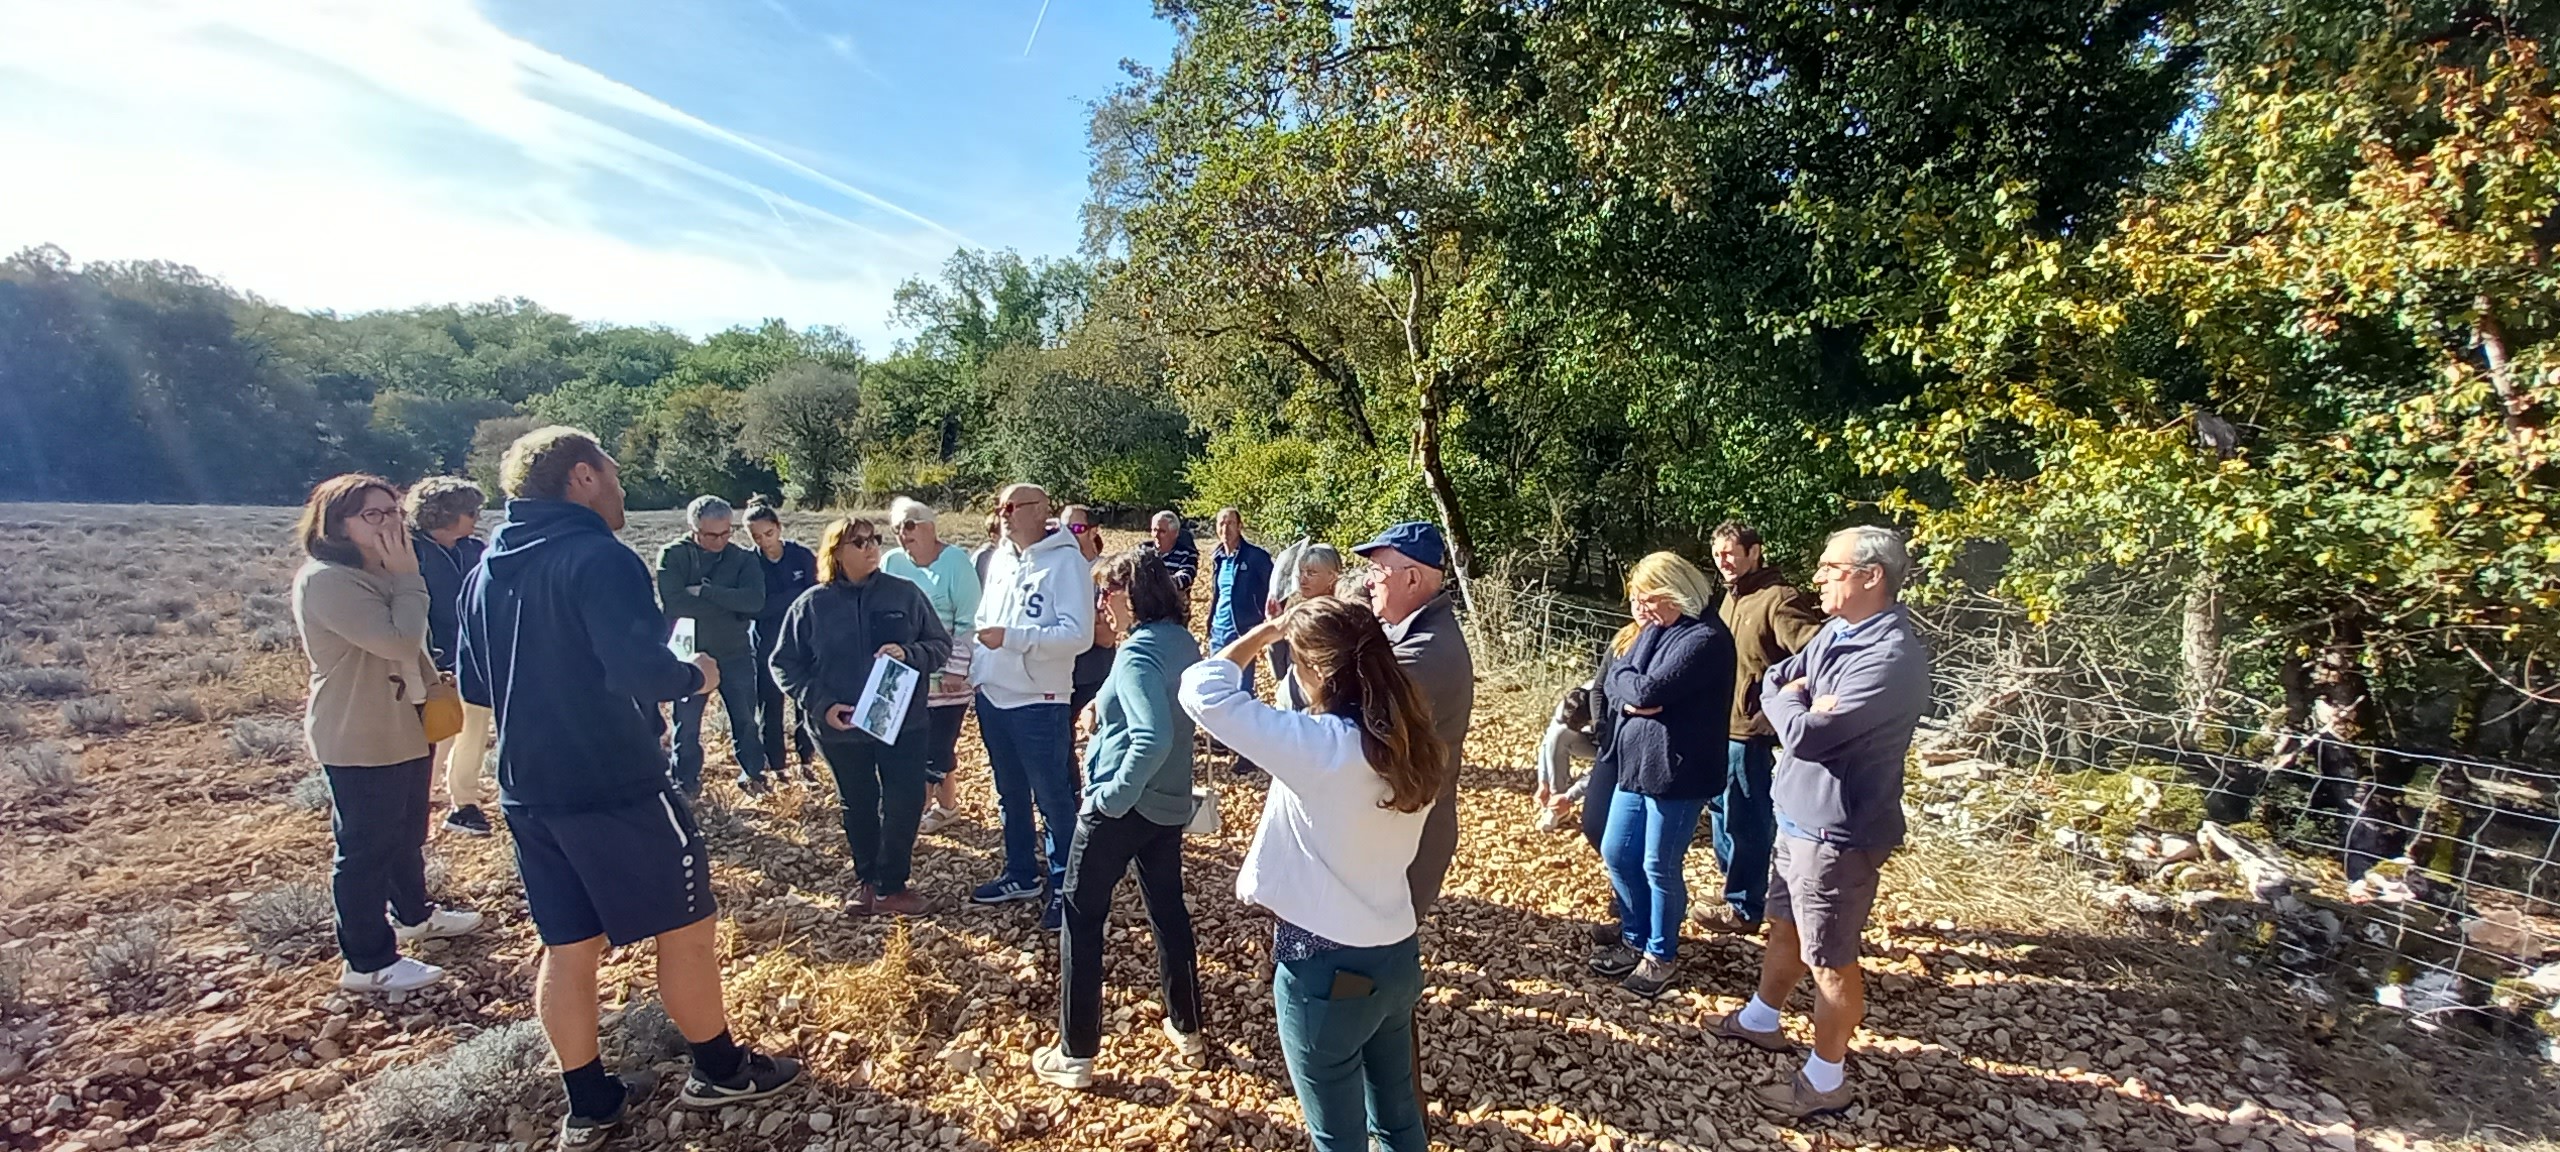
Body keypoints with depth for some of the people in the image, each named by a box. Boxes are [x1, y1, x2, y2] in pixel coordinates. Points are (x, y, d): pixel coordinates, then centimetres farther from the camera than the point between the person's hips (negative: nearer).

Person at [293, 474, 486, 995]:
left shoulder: (376, 575, 11)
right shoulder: (325, 580, -21)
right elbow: (398, 640, -29)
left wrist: (432, 685, 10)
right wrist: (408, 576, -21)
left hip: (404, 729, 10)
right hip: (360, 742, -10)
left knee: (407, 834, 24)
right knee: (365, 847, 0)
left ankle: (415, 914, 42)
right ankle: (367, 962, 11)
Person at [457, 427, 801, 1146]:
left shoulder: (486, 572, 9)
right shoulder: (597, 557, -18)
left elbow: (474, 687, 17)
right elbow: (643, 670, -29)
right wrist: (694, 675, -10)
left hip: (529, 791, 8)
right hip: (617, 788, -8)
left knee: (568, 945, 16)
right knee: (686, 927, 8)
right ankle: (718, 1071, 24)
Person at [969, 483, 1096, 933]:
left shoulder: (1065, 562, -15)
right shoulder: (1000, 559, 8)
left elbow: (1078, 635, -23)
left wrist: (1011, 638, -26)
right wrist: (973, 667, 8)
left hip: (1039, 702, -8)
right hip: (992, 697, 8)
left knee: (1054, 798, 4)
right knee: (1010, 794, 20)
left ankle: (1063, 886, 17)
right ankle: (1021, 875, 35)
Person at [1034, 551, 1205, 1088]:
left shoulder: (1138, 652, -22)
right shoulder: (1184, 642, 3)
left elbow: (1153, 739, -34)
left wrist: (1115, 794, -23)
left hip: (1120, 808, -8)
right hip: (1170, 804, 8)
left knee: (1082, 920, 8)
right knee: (1169, 911, 21)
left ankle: (1075, 1055, 19)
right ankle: (1188, 1030, 35)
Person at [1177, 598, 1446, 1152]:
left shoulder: (1317, 746, -26)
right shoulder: (1413, 744, -5)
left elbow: (1201, 688, -23)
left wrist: (1268, 630, -10)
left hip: (1327, 968, -7)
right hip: (1398, 956, 7)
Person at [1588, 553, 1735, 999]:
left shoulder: (1704, 639, -18)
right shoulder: (1652, 631, 11)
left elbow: (1648, 690, -25)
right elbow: (1615, 683, 5)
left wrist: (1637, 670, -9)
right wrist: (1631, 699, -15)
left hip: (1677, 770, -9)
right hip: (1636, 762, 9)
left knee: (1659, 867, 5)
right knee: (1617, 855, 15)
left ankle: (1661, 955, 25)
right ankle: (1635, 939, 34)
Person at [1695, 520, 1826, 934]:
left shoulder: (1778, 599, -18)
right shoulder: (1732, 596, 12)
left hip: (1750, 729, -10)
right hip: (1723, 725, 10)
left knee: (1746, 821, 3)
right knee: (1722, 811, 20)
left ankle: (1744, 907, 18)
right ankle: (1738, 887, 37)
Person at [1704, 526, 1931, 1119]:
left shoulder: (1890, 657, -27)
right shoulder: (1835, 631, 3)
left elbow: (1803, 734, -30)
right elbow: (1770, 683, 8)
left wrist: (1791, 701, -9)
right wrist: (1796, 695, -14)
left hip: (1836, 832, -9)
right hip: (1797, 815, 9)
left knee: (1830, 961, 8)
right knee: (1785, 927, 26)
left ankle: (1825, 1081, 27)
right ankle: (1760, 1020, 46)